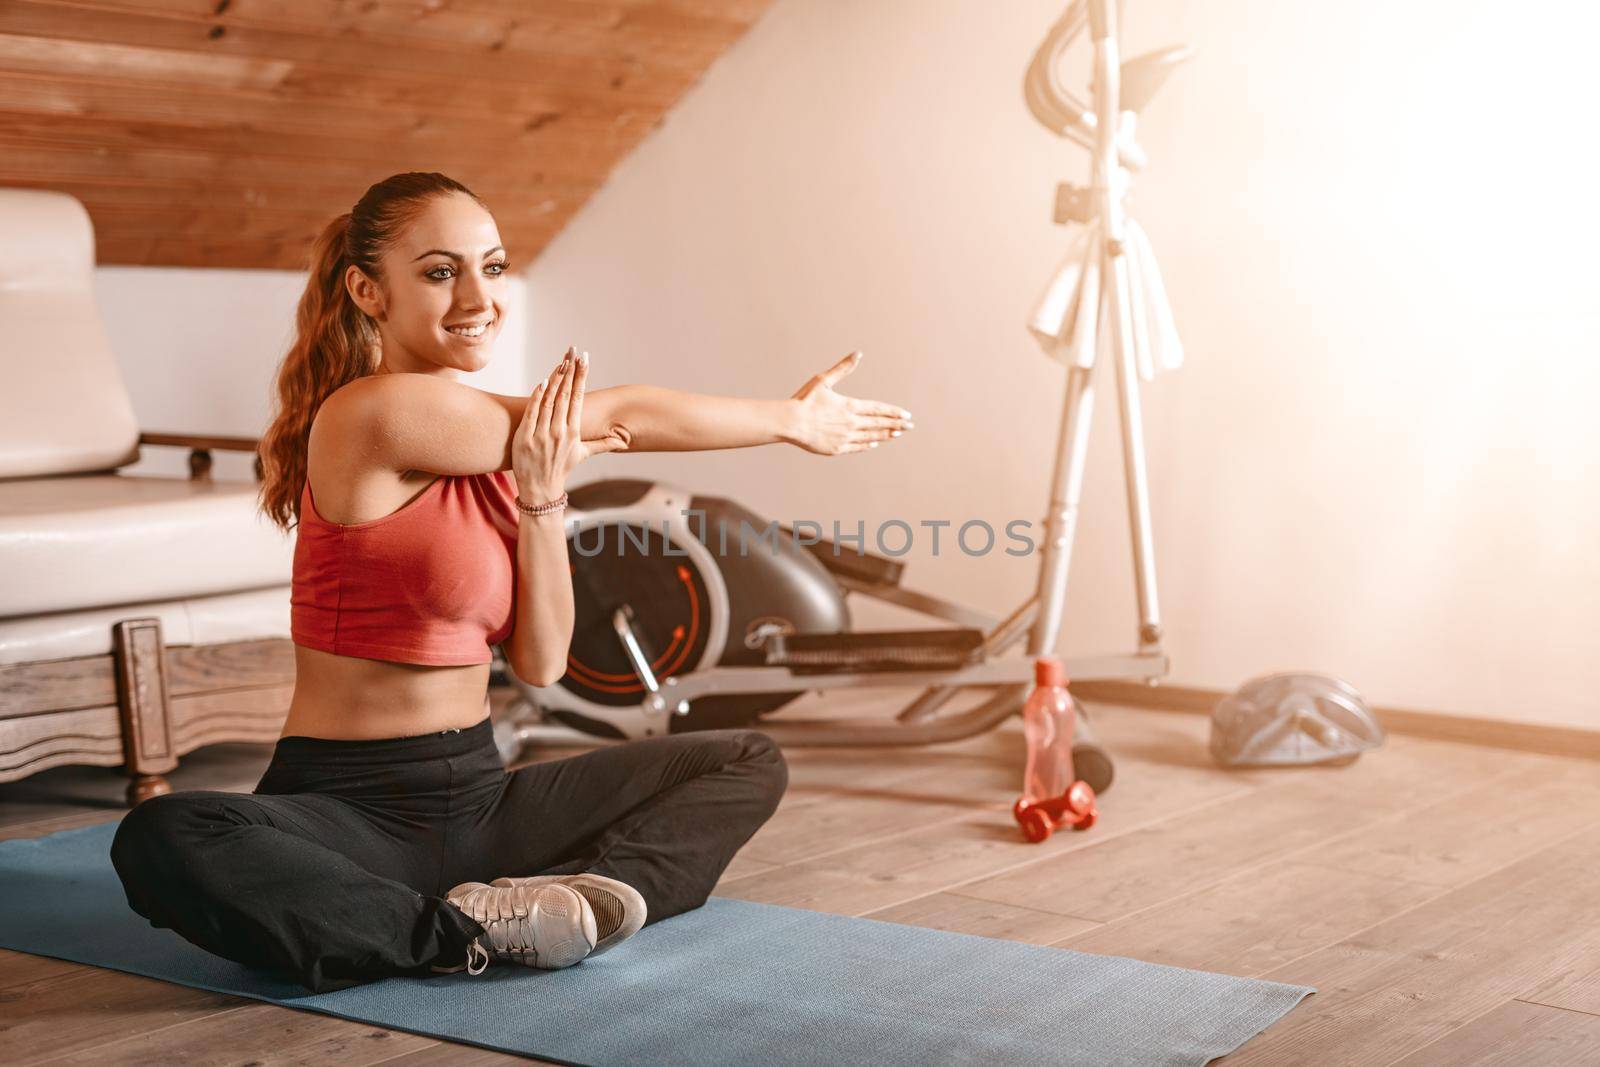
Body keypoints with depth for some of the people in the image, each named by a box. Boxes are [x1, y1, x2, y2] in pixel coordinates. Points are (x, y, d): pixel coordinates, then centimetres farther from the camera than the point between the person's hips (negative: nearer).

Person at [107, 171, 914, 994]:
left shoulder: (487, 451, 8)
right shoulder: (375, 411, -16)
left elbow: (540, 663, 3)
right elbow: (621, 417, -9)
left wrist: (539, 498, -10)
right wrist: (792, 420, 2)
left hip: (478, 795, 8)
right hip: (347, 805, -8)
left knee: (750, 763, 10)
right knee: (162, 844, -38)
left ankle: (593, 894, -19)